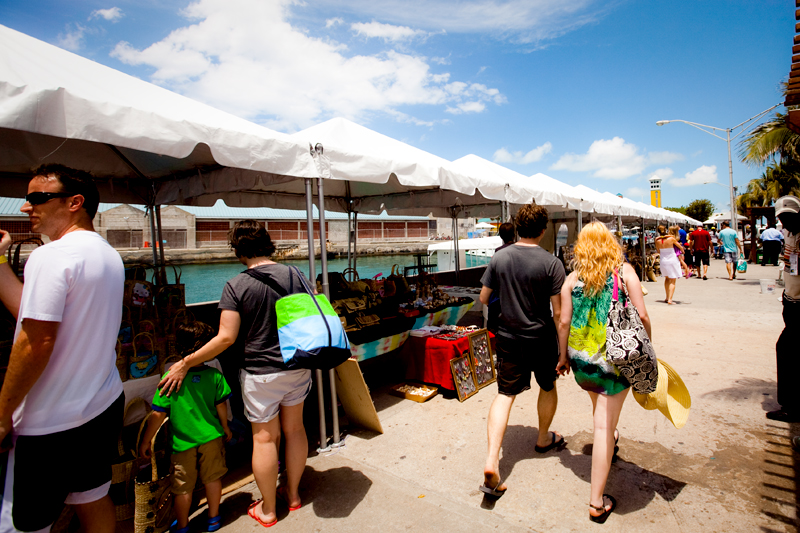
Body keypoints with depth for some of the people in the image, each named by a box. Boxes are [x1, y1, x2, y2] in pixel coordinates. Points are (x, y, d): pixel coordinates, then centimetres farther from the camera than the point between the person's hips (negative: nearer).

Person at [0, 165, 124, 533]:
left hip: (52, 423, -8)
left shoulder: (51, 256, -18)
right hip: (105, 406, 8)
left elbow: (36, 343, -21)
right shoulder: (108, 255, 7)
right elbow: (32, 311, 13)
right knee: (95, 502, 21)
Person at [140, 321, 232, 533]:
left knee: (183, 487, 18)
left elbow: (158, 415, -13)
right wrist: (225, 427, 13)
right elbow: (221, 406, -5)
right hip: (212, 437, 1)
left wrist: (145, 441, 2)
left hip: (183, 443, -1)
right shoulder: (215, 375, -15)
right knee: (213, 478, 20)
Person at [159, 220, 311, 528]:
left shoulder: (236, 286, -14)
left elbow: (226, 337, -17)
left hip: (261, 372, -4)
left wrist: (185, 364, -5)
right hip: (297, 366, 4)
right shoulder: (294, 275, -3)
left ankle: (267, 509, 30)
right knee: (294, 428, 18)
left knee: (264, 437, 12)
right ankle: (292, 493, 38)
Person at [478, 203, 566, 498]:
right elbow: (558, 311, -12)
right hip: (541, 339, -1)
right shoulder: (551, 263, -13)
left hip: (508, 338, 2)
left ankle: (492, 461, -2)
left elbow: (483, 298, 1)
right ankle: (544, 439, 45)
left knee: (505, 394, 8)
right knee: (548, 387, 24)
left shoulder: (499, 257, -6)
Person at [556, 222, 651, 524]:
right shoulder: (625, 271, -5)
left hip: (581, 357, 3)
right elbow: (641, 316, -8)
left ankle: (610, 441, 59)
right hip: (616, 358, -2)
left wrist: (563, 356, 11)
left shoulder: (573, 279, -2)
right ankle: (597, 502, 11)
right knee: (604, 424, 2)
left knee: (599, 408, 29)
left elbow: (564, 322, -2)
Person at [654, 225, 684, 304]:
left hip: (663, 261, 3)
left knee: (667, 278, 22)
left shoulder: (657, 240, -8)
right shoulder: (671, 238, -13)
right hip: (672, 260, -3)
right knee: (673, 281, 2)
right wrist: (682, 251, 23)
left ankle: (667, 297, 27)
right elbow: (680, 247, 1)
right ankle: (670, 299, -7)